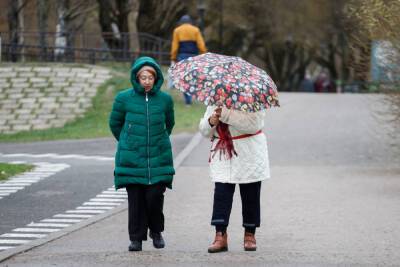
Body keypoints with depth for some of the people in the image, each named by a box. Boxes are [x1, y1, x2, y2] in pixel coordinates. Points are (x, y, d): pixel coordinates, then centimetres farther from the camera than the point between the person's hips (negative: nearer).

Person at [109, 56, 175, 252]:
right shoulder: (124, 98, -1)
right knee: (135, 198, -2)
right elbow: (115, 123, 13)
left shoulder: (164, 99, 3)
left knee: (154, 196, -7)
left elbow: (169, 124, 20)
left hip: (158, 157, 1)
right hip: (132, 159, 0)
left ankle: (156, 231, 17)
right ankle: (136, 238, 8)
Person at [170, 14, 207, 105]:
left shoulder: (177, 30, 5)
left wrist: (173, 59, 3)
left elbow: (174, 46, 0)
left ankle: (187, 99, -9)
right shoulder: (195, 30, 7)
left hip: (182, 57, -1)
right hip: (194, 57, 1)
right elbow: (201, 45, 0)